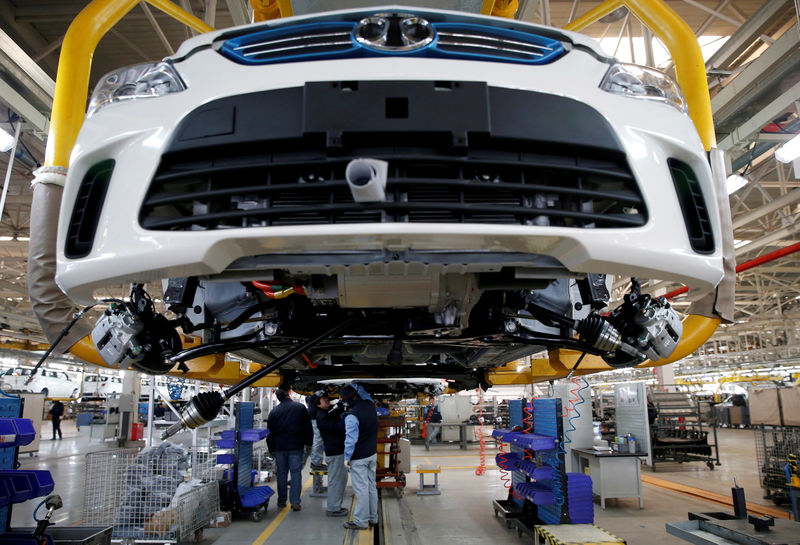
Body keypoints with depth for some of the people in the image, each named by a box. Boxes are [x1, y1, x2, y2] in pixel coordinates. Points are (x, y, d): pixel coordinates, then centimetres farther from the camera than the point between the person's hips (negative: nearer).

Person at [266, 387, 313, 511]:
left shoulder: (274, 412, 2)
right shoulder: (300, 407, -3)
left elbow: (270, 432, 7)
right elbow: (308, 427, 0)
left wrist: (272, 449, 15)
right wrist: (308, 443, 8)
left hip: (279, 447, 2)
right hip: (296, 447, -2)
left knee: (281, 473, 11)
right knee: (296, 473, 2)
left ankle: (281, 501, 18)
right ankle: (295, 502, -1)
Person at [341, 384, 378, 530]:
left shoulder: (352, 416, -24)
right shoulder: (370, 405, -3)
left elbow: (351, 439, -22)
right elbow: (365, 394, 19)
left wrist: (347, 457, -12)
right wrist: (354, 386, 20)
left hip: (359, 458, -8)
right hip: (372, 454, 8)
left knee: (361, 489, 1)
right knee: (371, 487, 16)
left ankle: (361, 521, 10)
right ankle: (372, 517, 27)